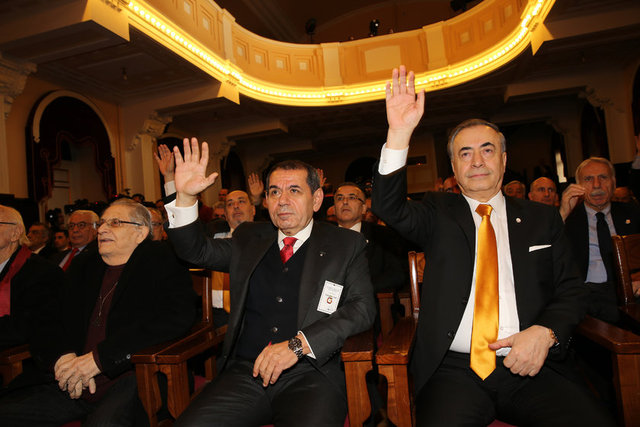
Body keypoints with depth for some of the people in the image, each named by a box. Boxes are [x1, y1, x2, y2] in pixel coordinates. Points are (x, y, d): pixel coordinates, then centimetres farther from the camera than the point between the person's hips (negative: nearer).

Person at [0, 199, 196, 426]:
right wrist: (63, 356, -6)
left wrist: (100, 357, -16)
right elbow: (56, 319, 18)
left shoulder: (162, 260, -2)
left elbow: (178, 316, -17)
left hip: (132, 376, -7)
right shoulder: (83, 264, 17)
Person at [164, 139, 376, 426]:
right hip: (245, 372, 3)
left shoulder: (346, 245, 5)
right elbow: (197, 252, 11)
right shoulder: (248, 239, 17)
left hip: (310, 373, -3)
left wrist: (298, 344, -15)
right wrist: (185, 197, -5)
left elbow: (362, 308, -4)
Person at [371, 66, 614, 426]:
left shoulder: (542, 219, 13)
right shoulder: (438, 214, 7)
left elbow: (572, 290, 11)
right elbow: (390, 207, -11)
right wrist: (400, 134, -23)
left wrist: (544, 332, -9)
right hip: (454, 369, -1)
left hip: (531, 367, 2)